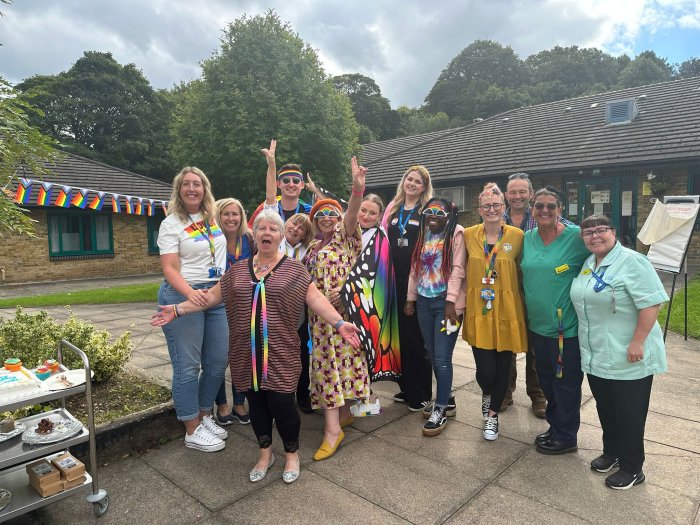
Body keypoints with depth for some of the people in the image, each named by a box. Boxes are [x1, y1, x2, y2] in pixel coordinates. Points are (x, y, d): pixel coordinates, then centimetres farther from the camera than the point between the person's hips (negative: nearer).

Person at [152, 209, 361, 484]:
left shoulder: (294, 269, 0)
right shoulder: (237, 270, 10)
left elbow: (316, 298, -6)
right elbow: (212, 296, 13)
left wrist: (339, 323, -18)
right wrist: (178, 309, 7)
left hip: (280, 353, -3)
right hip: (247, 354, 3)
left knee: (281, 403, -1)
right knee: (256, 402, 13)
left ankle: (292, 453, 27)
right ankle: (265, 453, 36)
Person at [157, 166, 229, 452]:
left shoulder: (213, 217, 10)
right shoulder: (171, 223, -6)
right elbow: (170, 269, -14)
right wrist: (191, 293, -28)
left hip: (217, 294, 6)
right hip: (183, 295, -6)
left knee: (218, 361, 10)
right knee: (188, 365, 0)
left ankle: (204, 416, 29)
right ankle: (192, 430, 14)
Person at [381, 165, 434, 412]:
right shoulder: (393, 207, 14)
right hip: (396, 279, 4)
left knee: (417, 336, 1)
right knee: (400, 334, 10)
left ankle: (421, 393, 15)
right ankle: (406, 388, 25)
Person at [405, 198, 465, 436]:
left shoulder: (456, 232, -6)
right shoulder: (424, 234, 13)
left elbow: (457, 269, -12)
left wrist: (451, 302, -17)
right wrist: (410, 297, 14)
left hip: (446, 302, -6)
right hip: (424, 301, 7)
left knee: (442, 358, -4)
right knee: (432, 355, 13)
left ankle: (440, 410, 10)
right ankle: (446, 400, 30)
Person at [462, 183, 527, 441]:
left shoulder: (517, 235, -2)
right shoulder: (468, 235, 1)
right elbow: (461, 270, 10)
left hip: (507, 311, 0)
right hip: (478, 311, 0)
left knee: (503, 366, 9)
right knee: (485, 369, -2)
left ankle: (492, 414, 32)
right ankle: (486, 394, 35)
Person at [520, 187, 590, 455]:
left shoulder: (576, 236, -12)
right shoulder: (528, 238, 4)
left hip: (566, 327, -6)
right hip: (537, 324, 6)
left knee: (566, 383, 8)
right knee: (546, 380, 19)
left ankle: (565, 437, 27)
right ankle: (555, 427, 39)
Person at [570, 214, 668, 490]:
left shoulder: (632, 262, -15)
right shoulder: (587, 264, 9)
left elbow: (651, 303, -20)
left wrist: (638, 342, -23)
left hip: (628, 359, -7)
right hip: (596, 357, 7)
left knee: (629, 414, 8)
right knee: (605, 410, 20)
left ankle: (631, 468, 24)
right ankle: (611, 452, 39)